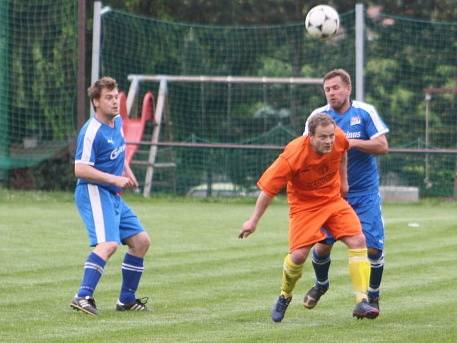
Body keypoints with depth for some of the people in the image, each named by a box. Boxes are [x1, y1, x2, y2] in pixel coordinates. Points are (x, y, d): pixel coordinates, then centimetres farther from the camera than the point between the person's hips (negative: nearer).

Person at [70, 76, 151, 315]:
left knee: (141, 241, 12)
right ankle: (83, 297, -33)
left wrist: (127, 173, 15)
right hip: (94, 193, -10)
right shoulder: (92, 132, -17)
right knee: (108, 243, -27)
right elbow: (80, 169, -22)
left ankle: (126, 299, 20)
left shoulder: (117, 122, 11)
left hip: (113, 196, 10)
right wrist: (115, 179, -22)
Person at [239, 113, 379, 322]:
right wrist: (253, 221, -11)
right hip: (304, 205, -4)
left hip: (333, 200, 4)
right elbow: (268, 189, -17)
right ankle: (285, 297, 17)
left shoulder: (339, 139, -16)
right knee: (298, 255, -15)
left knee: (358, 240, -14)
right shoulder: (292, 157, -28)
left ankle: (361, 301, -13)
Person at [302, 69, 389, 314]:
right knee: (322, 245, -3)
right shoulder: (318, 116, -1)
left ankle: (373, 295, 14)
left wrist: (352, 143, -21)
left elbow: (382, 146, -10)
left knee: (372, 247, -9)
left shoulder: (365, 112, -6)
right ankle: (321, 284, 29)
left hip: (365, 192, -1)